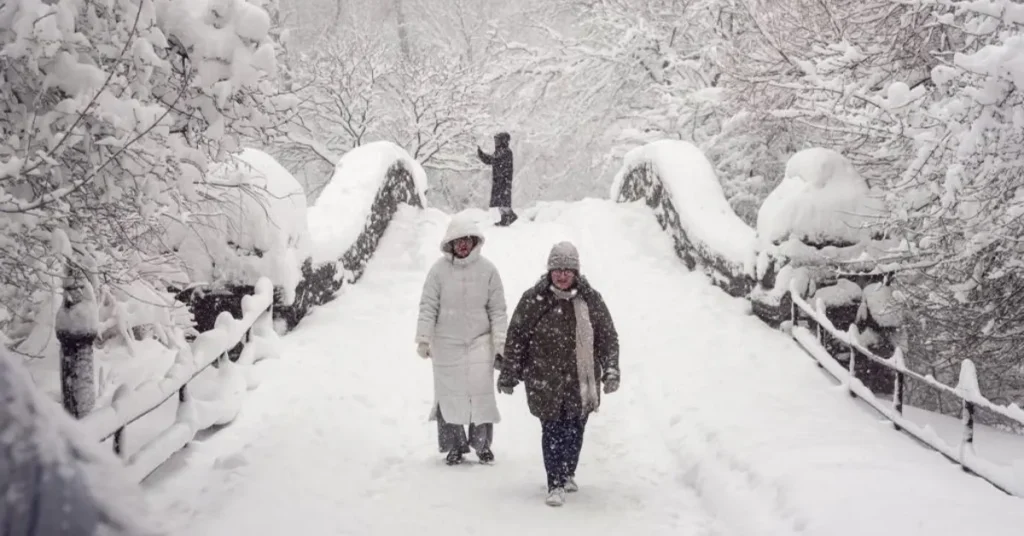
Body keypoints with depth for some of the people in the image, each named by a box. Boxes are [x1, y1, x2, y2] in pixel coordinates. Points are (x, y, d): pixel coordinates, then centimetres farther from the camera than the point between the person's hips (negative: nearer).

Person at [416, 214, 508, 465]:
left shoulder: (487, 269, -2)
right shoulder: (439, 269, -5)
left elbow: (497, 310, 2)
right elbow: (428, 306, -1)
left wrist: (500, 344, 0)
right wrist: (423, 339, -5)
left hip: (479, 341, 0)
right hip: (446, 343, 0)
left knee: (481, 393, -3)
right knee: (449, 395, 3)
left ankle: (482, 444, 13)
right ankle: (455, 445, 16)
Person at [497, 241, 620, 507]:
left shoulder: (591, 300, 2)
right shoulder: (533, 300, -4)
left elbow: (608, 337, 8)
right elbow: (516, 338, 1)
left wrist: (611, 371, -1)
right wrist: (508, 376, 3)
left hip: (580, 380, 2)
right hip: (544, 380, -2)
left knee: (575, 430, 10)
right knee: (552, 430, -5)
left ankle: (568, 474, 33)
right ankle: (555, 484, 3)